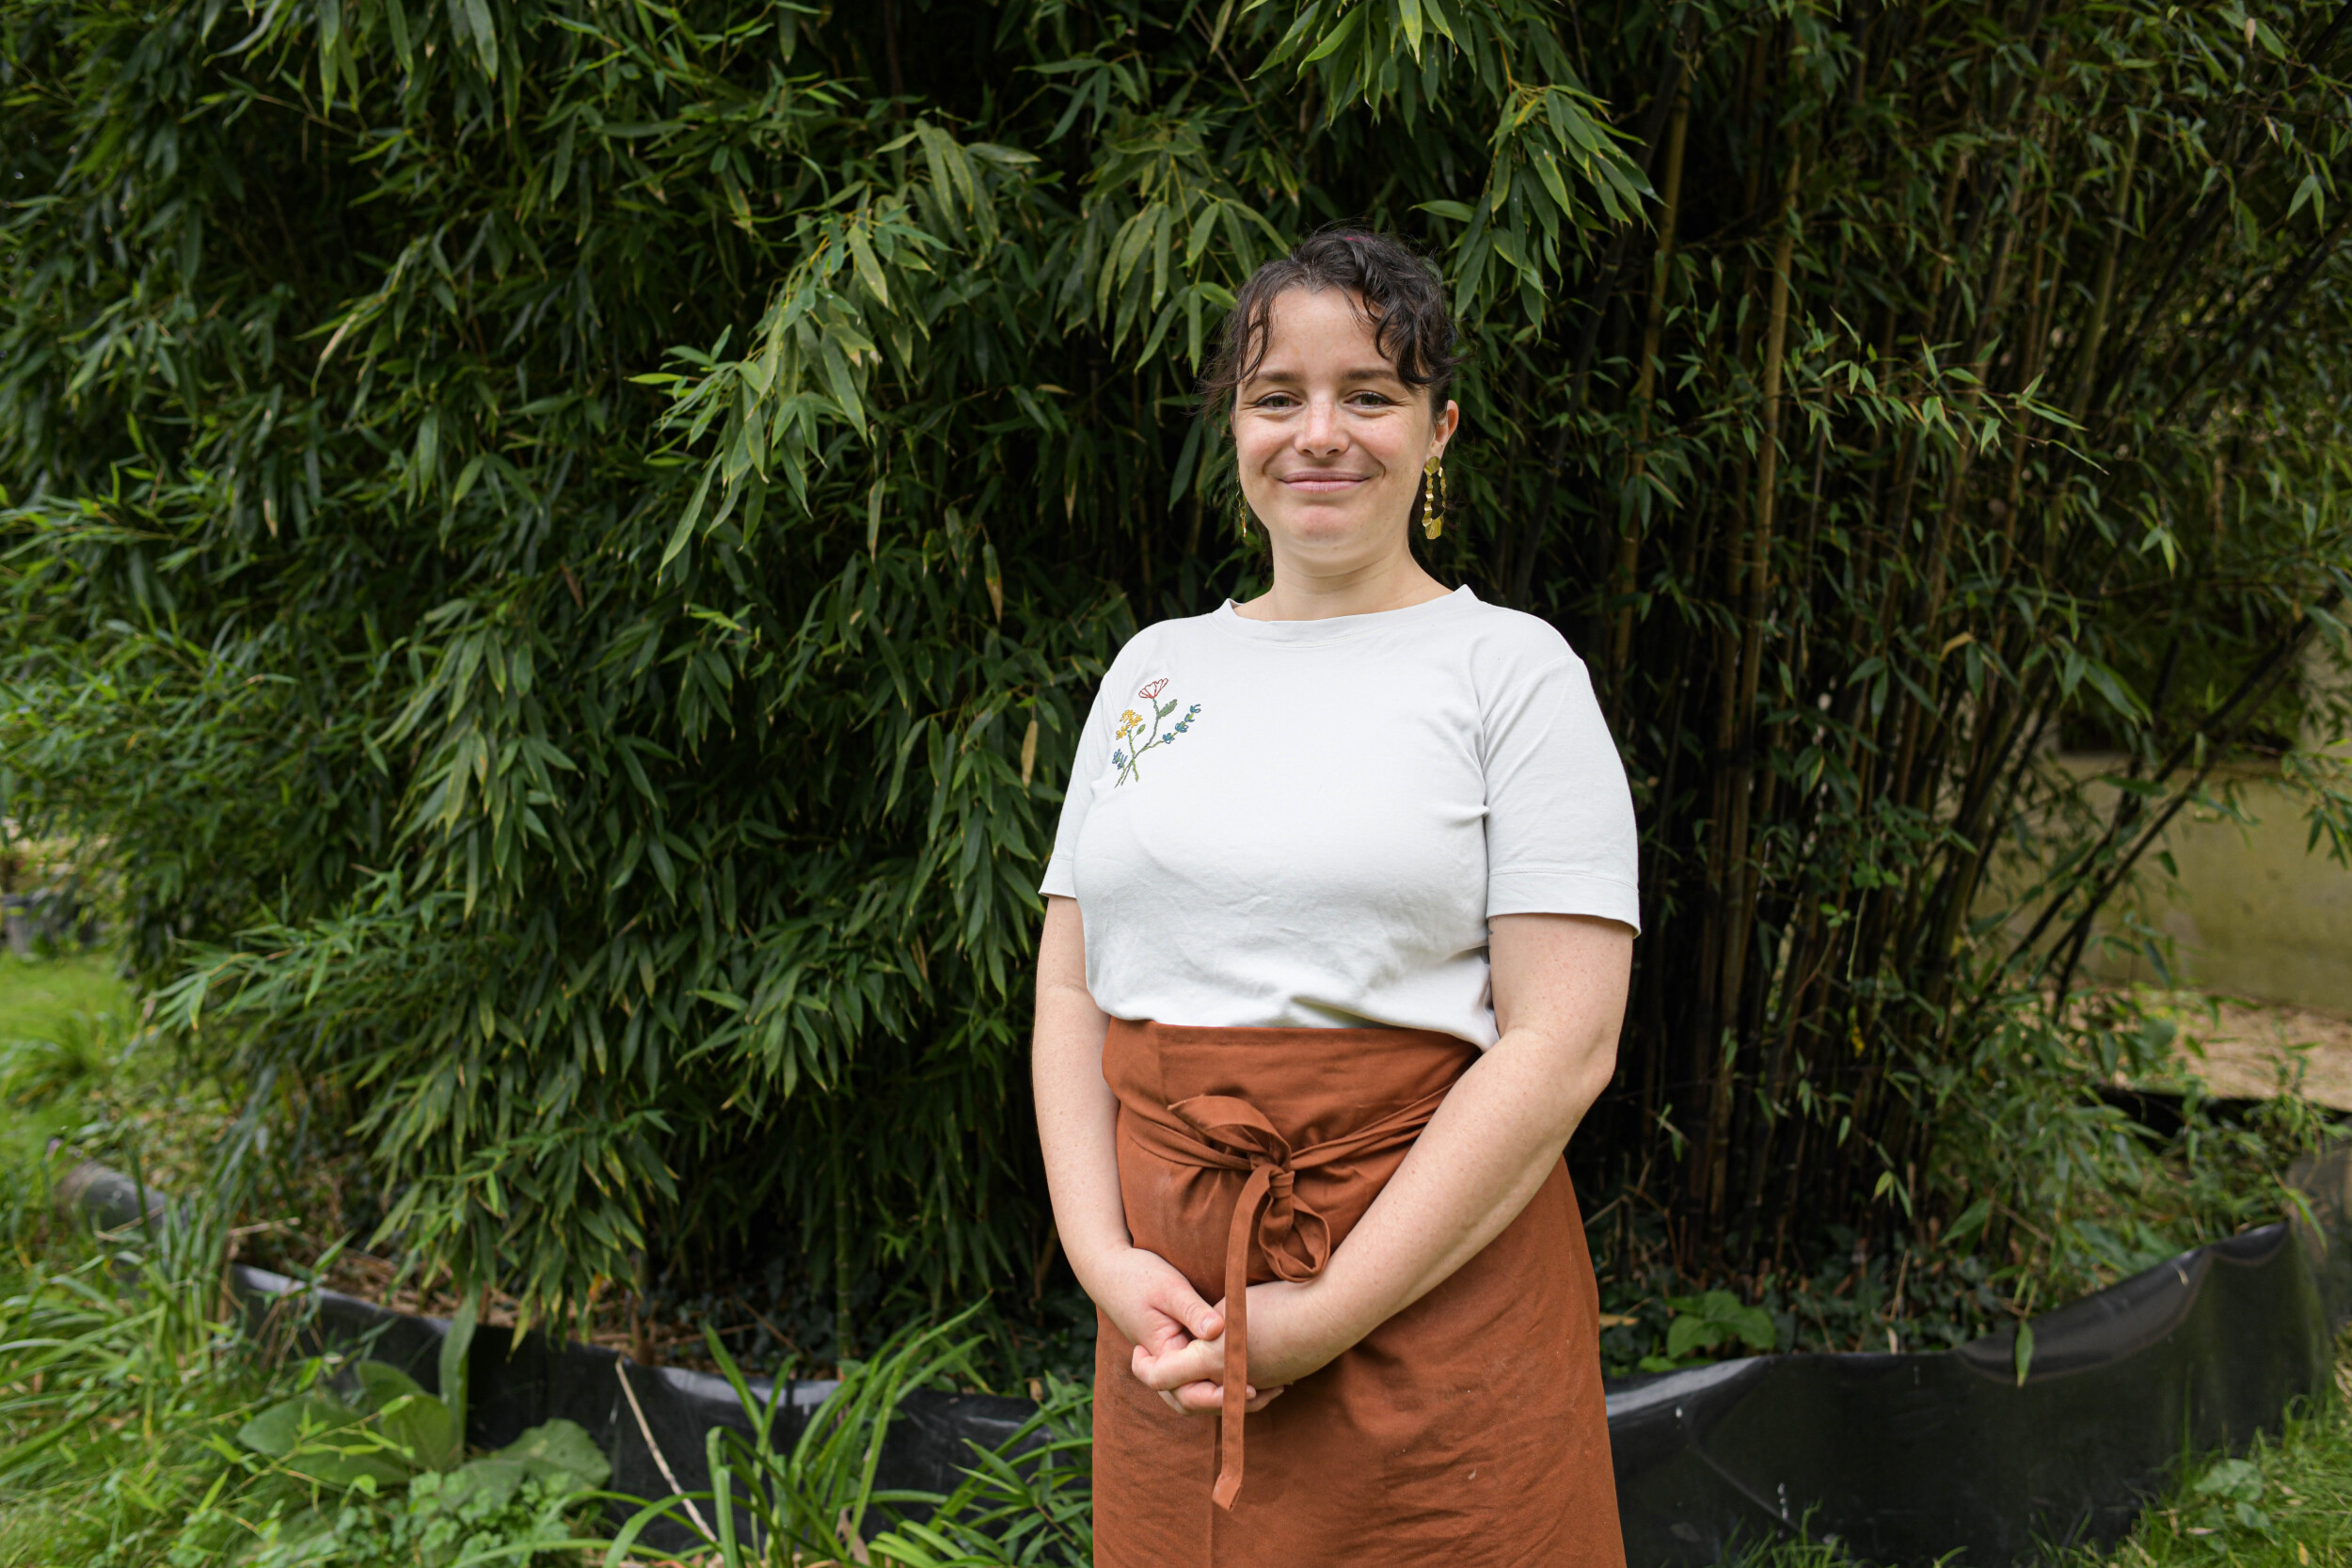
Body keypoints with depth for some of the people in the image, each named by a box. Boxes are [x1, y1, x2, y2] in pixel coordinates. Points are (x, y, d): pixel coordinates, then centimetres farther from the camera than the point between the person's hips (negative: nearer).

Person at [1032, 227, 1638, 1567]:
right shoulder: (1157, 666, 11)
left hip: (1431, 1289, -4)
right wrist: (1103, 1257, -6)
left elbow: (1563, 1045, -11)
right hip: (1172, 1308, 4)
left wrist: (1325, 1318, -15)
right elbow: (1071, 991, 9)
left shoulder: (1511, 668, -3)